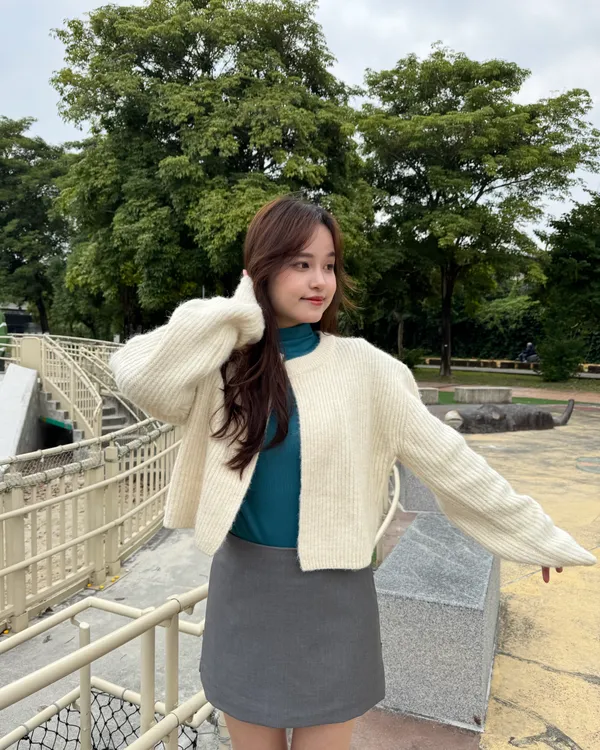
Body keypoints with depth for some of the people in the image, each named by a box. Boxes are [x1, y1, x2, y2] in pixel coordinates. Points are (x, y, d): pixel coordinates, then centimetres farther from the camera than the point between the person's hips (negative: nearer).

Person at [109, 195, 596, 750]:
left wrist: (536, 534, 1)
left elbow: (446, 458, -4)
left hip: (332, 592, -1)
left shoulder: (362, 366, -9)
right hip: (244, 589, 2)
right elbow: (137, 374, -24)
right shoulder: (223, 365, -6)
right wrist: (238, 311, -18)